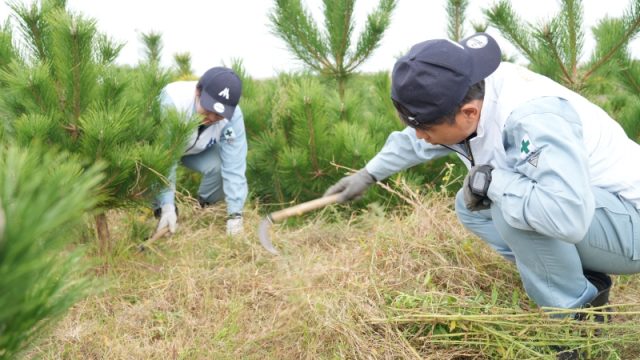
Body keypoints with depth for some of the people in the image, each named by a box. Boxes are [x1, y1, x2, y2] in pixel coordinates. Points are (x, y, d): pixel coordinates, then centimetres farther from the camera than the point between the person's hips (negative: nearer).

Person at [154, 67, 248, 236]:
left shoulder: (233, 116, -33)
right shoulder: (172, 100, -42)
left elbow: (234, 166, -30)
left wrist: (235, 214, -33)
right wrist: (167, 206, -44)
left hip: (198, 150, 2)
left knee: (222, 167, -26)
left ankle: (203, 208, 5)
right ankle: (160, 210, -3)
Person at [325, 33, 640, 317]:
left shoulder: (534, 119, -35)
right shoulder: (465, 95, -8)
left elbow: (567, 218, -46)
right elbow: (414, 141, 13)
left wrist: (488, 179, -33)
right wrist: (368, 175, 21)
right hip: (572, 207, 9)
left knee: (509, 206, -31)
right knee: (470, 206, 7)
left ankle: (576, 311, -8)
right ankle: (586, 279, 7)